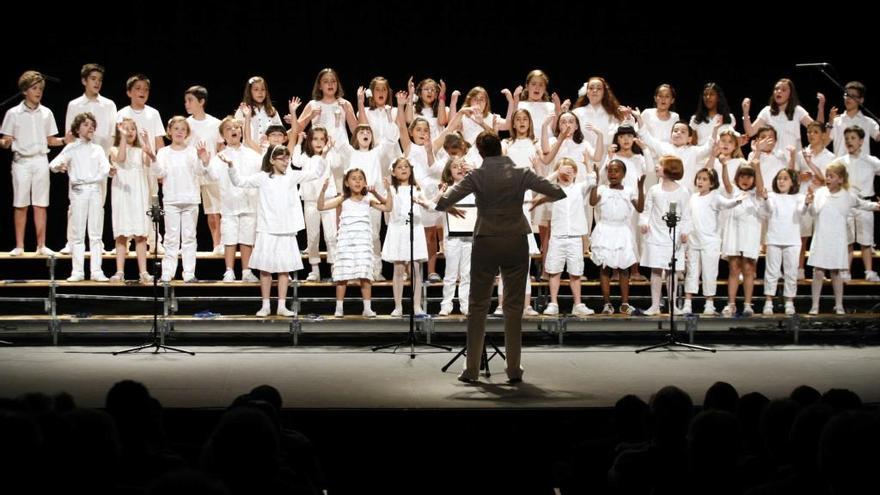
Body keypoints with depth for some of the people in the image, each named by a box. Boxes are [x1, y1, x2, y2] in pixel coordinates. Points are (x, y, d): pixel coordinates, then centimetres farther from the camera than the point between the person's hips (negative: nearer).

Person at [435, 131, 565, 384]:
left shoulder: (477, 176, -5)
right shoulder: (521, 173, -1)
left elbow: (442, 204, -9)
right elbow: (558, 193, 1)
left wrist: (446, 195, 13)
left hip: (486, 243, -1)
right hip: (516, 242, 1)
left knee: (478, 306, 7)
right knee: (514, 306, 7)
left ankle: (471, 369, 5)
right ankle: (514, 370, 8)